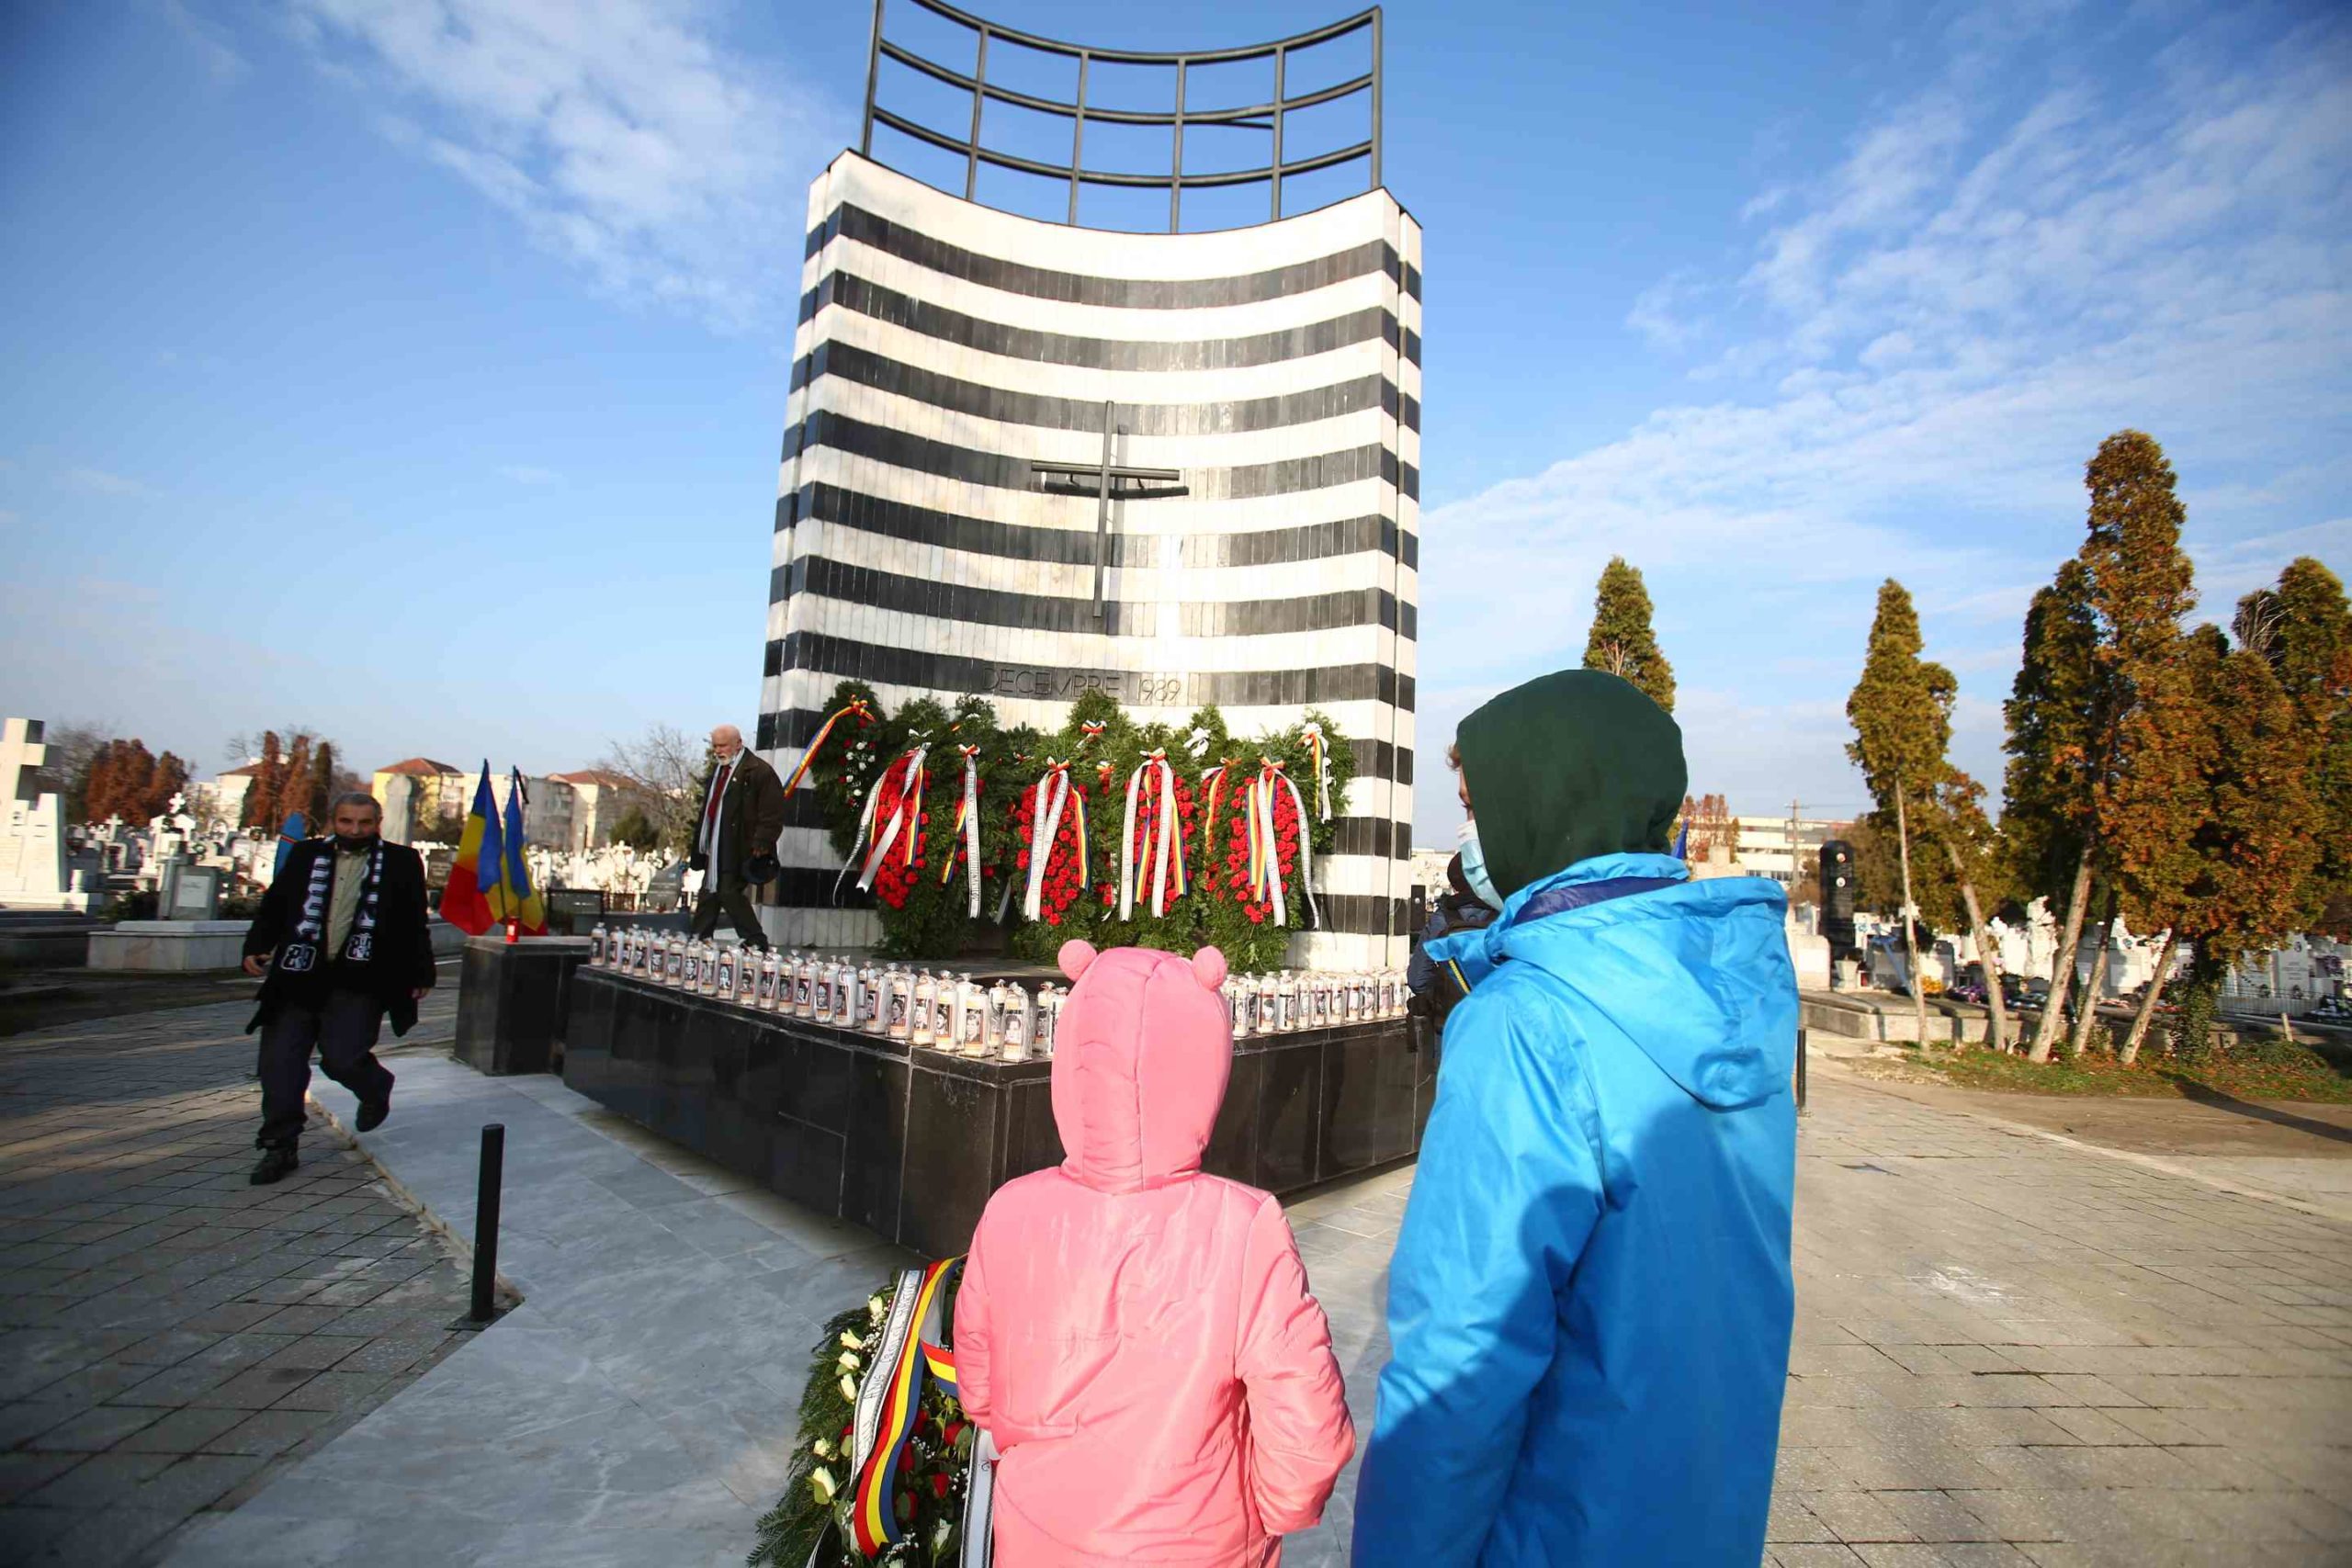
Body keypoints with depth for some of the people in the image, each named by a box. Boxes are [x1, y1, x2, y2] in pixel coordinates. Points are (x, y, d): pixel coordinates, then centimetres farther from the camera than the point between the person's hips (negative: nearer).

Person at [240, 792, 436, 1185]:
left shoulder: (402, 862, 3)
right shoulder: (305, 855, 10)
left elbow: (415, 925, 5)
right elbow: (273, 906, 13)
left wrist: (420, 974, 6)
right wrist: (257, 946, -3)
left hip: (359, 982, -3)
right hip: (299, 980, 3)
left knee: (341, 1058, -12)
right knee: (279, 1064, 4)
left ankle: (376, 1089, 23)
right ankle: (280, 1148, 20)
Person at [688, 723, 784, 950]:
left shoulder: (759, 771, -11)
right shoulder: (718, 770, 18)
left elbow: (771, 814, -16)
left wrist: (761, 845, -21)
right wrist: (699, 846, 22)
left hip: (738, 851, -9)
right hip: (715, 850, 9)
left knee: (730, 893, -12)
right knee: (708, 896, 13)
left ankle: (756, 943, -2)